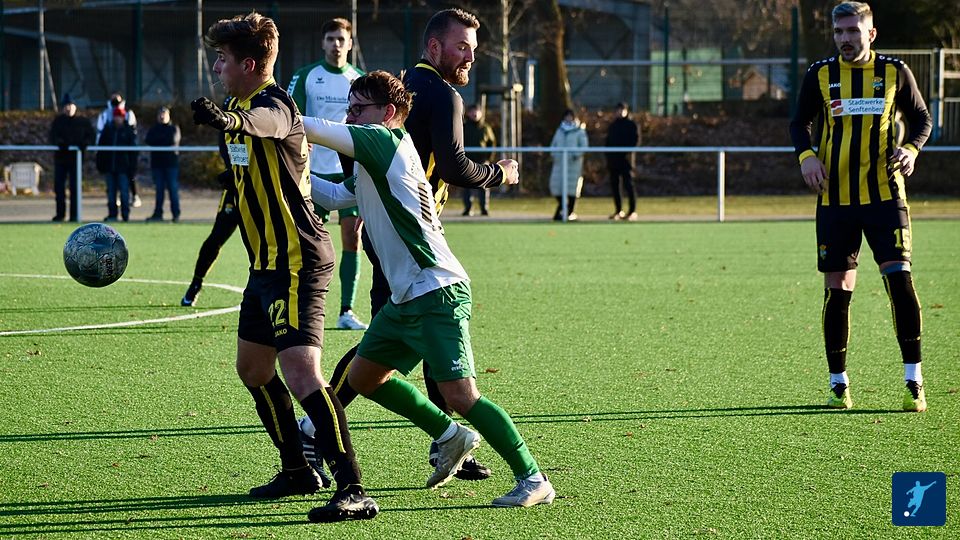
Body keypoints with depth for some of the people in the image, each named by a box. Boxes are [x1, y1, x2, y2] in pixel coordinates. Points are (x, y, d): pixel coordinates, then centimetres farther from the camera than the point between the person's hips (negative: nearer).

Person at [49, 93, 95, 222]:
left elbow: (92, 136, 2)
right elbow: (52, 136, -3)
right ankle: (60, 213, 12)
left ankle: (74, 215, 4)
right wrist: (59, 142, -23)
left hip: (76, 157, -2)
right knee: (58, 186, 2)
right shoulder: (58, 121, 7)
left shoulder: (83, 122, 5)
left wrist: (84, 143, -17)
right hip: (60, 157, 2)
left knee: (74, 187, -1)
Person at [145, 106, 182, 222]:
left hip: (171, 162, -3)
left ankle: (176, 214, -3)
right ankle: (158, 213, 7)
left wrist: (158, 139, -2)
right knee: (159, 189, 5)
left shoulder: (174, 128, 6)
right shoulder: (153, 129, 15)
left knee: (173, 188, -5)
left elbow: (173, 140, -11)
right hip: (157, 163, 3)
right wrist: (165, 139, -9)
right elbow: (148, 141, -3)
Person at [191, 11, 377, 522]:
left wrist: (229, 120, -64)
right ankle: (296, 471, 32)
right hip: (266, 261, 11)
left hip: (297, 260, -11)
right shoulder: (238, 104, 12)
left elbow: (264, 122, -46)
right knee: (252, 368, 19)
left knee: (300, 371, -20)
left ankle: (353, 490, -23)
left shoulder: (277, 104, -19)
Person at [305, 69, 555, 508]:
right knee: (363, 376, 16)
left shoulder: (389, 142, -10)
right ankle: (451, 437, 26)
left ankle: (533, 480, -9)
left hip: (438, 294, -10)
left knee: (458, 394, -16)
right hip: (405, 299, 10)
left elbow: (317, 131, -15)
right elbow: (335, 196, 34)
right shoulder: (370, 165, 18)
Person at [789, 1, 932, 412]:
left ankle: (913, 381, -6)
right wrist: (806, 155, -7)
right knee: (837, 289, 3)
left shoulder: (894, 72, 2)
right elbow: (799, 123, 13)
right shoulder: (819, 76, 3)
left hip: (884, 194, -1)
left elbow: (921, 118, 12)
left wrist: (910, 149, -8)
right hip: (835, 200, 1)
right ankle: (838, 384, 14)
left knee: (899, 277, -13)